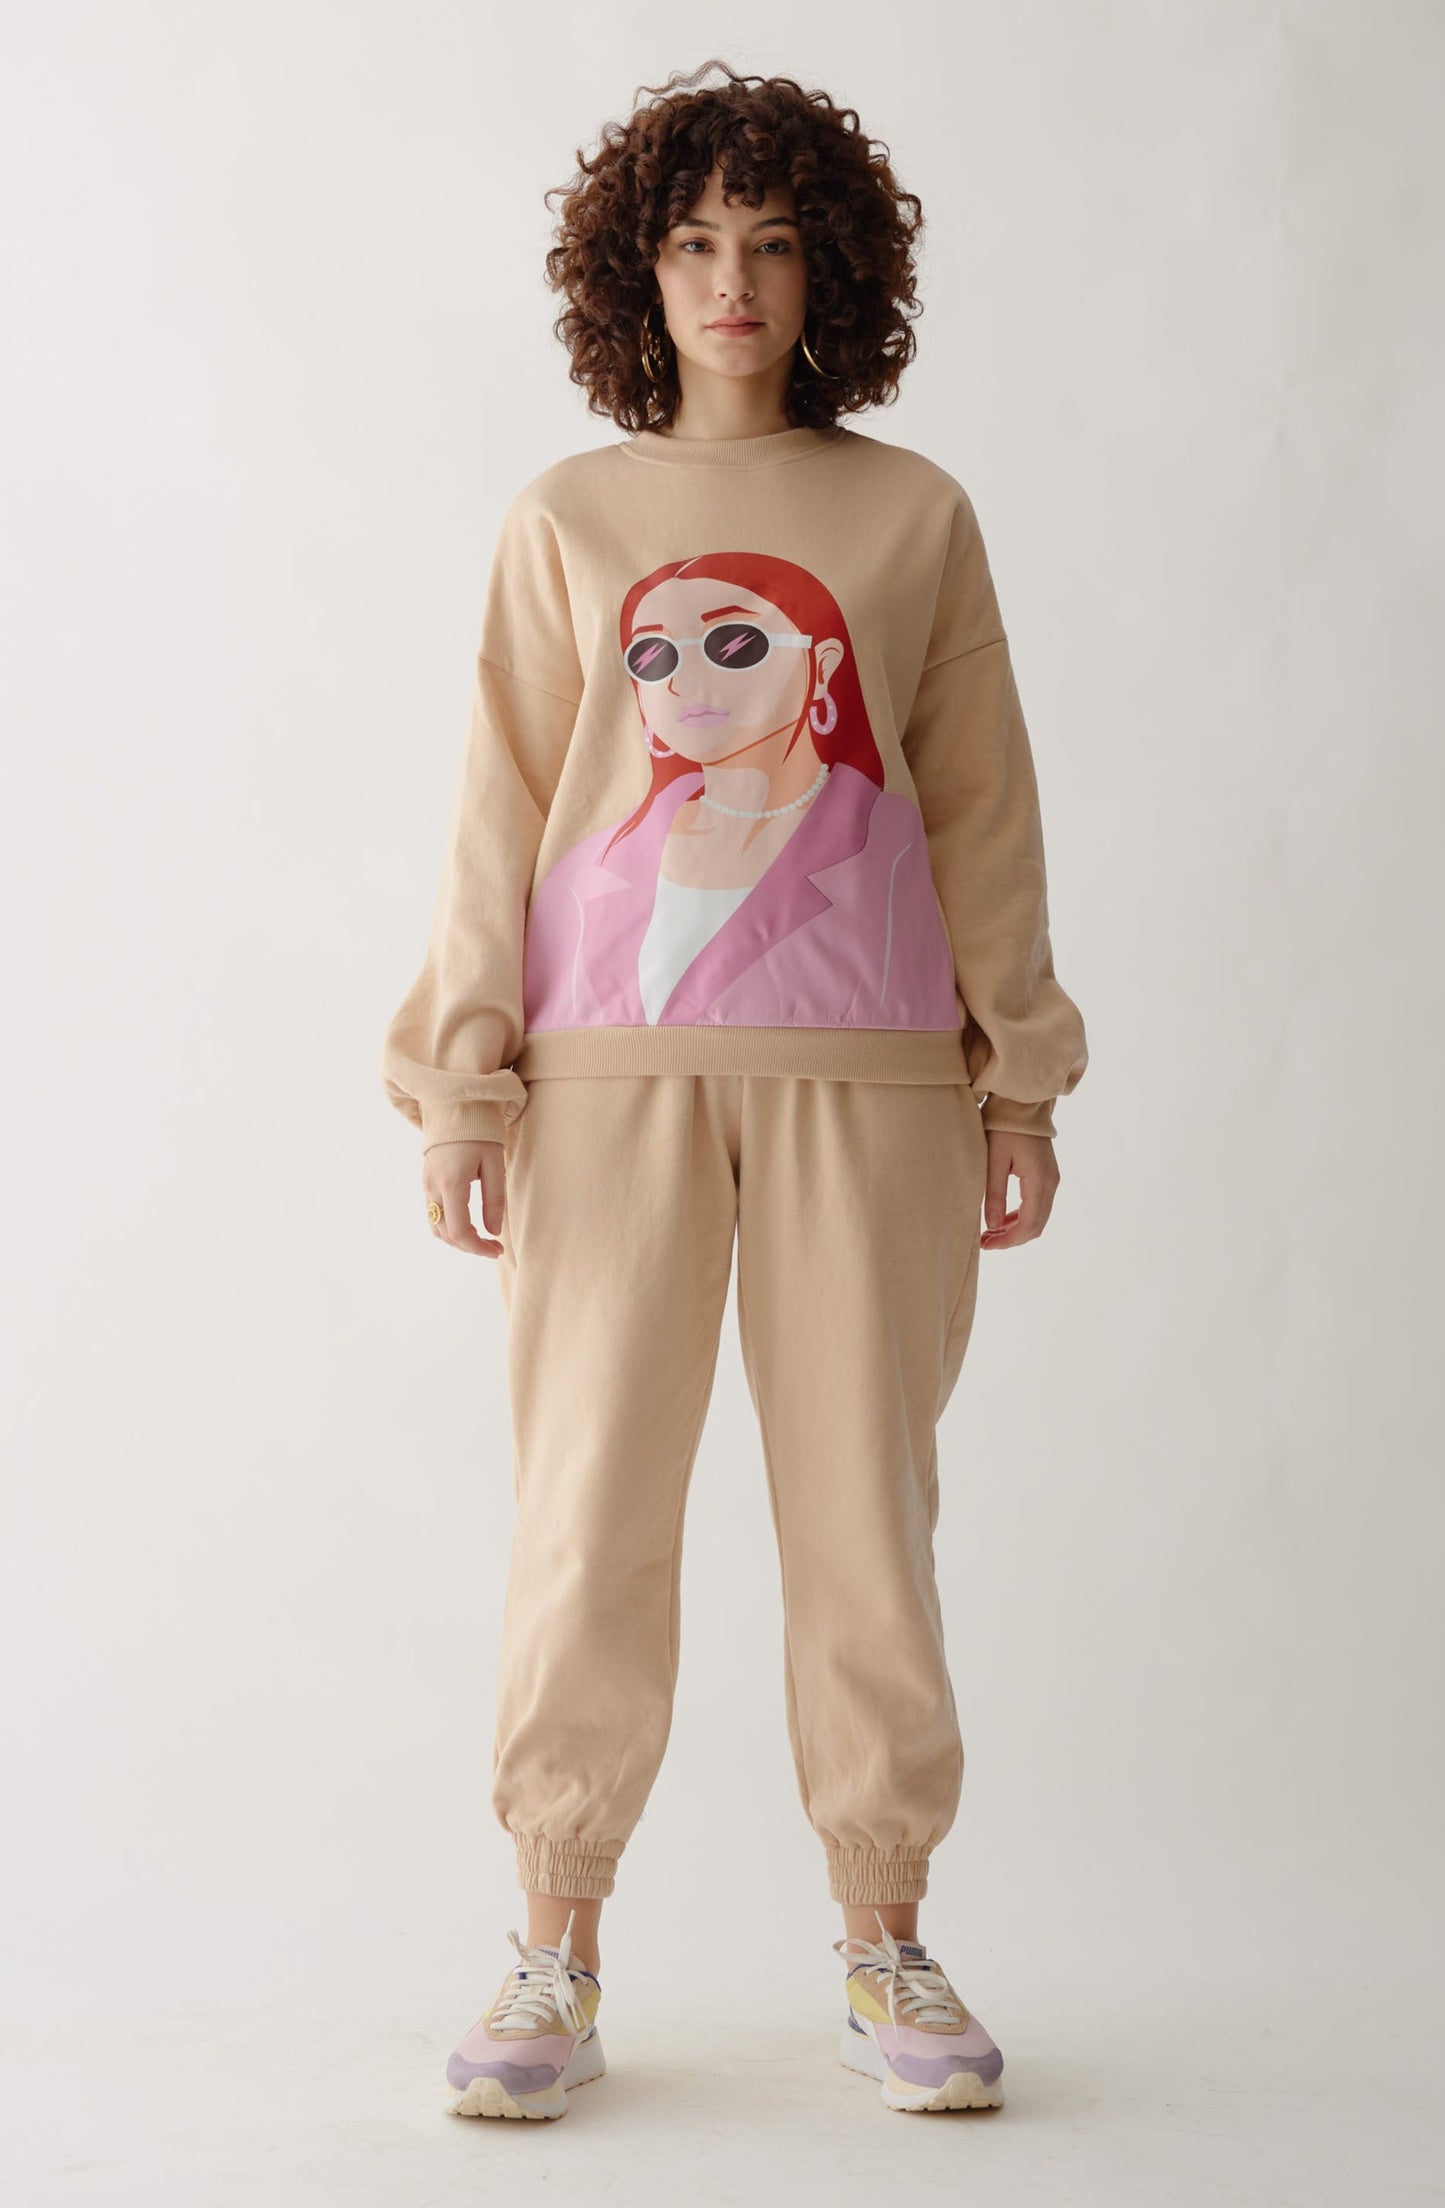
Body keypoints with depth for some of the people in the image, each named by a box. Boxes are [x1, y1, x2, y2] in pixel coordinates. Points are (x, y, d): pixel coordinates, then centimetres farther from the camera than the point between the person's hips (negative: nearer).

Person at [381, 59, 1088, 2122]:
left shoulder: (915, 516, 9)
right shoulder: (565, 520, 9)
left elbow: (983, 807, 10)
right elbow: (499, 814, 7)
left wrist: (1020, 1078, 6)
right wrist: (462, 1083, 0)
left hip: (863, 1065, 0)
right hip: (612, 1060, 0)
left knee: (865, 1495, 3)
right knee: (589, 1498, -1)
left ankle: (886, 1946, 16)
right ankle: (557, 1953, 11)